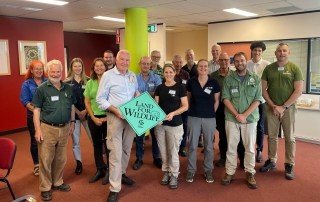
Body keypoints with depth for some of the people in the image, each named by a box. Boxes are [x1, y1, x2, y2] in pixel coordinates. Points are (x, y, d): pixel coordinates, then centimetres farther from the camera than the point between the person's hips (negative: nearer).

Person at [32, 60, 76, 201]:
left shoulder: (68, 88, 7)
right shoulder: (42, 89, -6)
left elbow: (72, 106, 16)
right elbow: (36, 110, -6)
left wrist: (72, 122, 12)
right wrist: (38, 129, -11)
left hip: (64, 128, 4)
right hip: (47, 128, -4)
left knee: (61, 159, 15)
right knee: (46, 159, 3)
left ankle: (57, 182, 32)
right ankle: (45, 188, 18)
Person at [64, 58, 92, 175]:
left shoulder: (87, 81, 3)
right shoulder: (67, 82, 0)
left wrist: (85, 111, -9)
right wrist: (78, 112, -8)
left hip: (87, 113, 1)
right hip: (73, 114, 0)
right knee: (75, 141, 8)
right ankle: (79, 163, 22)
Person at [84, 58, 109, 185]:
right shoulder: (90, 83, 7)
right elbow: (87, 102, 6)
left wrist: (107, 117, -11)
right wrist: (93, 118, -4)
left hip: (108, 117, -4)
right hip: (93, 118, 4)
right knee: (97, 144, 12)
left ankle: (109, 170, 18)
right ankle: (100, 170, 26)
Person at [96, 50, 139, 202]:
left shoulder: (132, 75, 9)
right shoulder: (108, 75, -7)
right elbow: (100, 99, -9)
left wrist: (137, 94, -2)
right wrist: (115, 110, -21)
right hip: (115, 117, -5)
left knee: (126, 149, 17)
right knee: (116, 153, -4)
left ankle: (121, 174, 38)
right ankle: (114, 188, 6)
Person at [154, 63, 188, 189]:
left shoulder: (180, 88, -3)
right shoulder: (159, 88, 7)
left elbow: (185, 106, -5)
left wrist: (173, 113, -20)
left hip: (175, 124, -3)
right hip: (160, 124, 4)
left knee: (173, 151, 4)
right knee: (163, 150, 11)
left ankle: (174, 175, 20)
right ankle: (166, 172, 29)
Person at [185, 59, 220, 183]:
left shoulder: (214, 83, -2)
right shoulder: (191, 82, -1)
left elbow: (216, 101, 7)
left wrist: (211, 112, 3)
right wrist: (192, 110, 6)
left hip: (209, 118, 0)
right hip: (193, 117, 0)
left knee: (209, 146, 10)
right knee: (192, 145, 7)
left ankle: (208, 170, 26)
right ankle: (191, 170, 22)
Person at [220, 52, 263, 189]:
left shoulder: (255, 79, 2)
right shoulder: (228, 79, 2)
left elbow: (258, 100, -3)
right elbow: (226, 99, -3)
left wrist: (244, 115, -13)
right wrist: (237, 115, -13)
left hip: (250, 118, 0)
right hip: (231, 118, 0)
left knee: (250, 147, 8)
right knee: (231, 146, 7)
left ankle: (249, 173, 23)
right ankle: (230, 172, 19)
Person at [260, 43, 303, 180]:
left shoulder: (295, 68, -3)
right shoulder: (268, 68, 3)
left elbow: (298, 91, -8)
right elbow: (263, 89, 2)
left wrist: (283, 107, -13)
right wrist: (273, 106, -8)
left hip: (289, 108, -2)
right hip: (271, 107, 2)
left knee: (289, 137, 5)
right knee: (272, 136, 10)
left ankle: (289, 165, 17)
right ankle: (271, 161, 24)